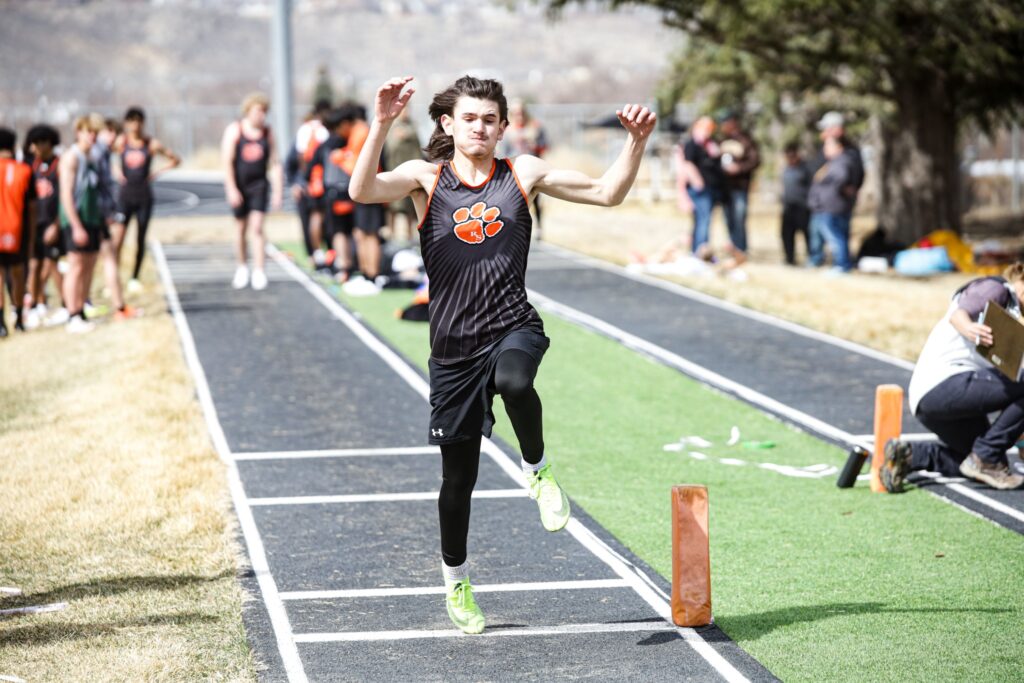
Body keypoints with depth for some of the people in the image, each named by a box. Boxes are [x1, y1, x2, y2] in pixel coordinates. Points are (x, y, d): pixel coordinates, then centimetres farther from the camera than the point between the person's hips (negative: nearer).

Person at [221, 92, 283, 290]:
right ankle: (242, 267, 24)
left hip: (259, 185, 1)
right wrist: (231, 189, -16)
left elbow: (275, 164, 6)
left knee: (257, 227, -10)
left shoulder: (267, 133, 5)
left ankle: (259, 272, -14)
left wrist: (277, 192, 1)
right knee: (240, 228, 7)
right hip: (238, 186, -1)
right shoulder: (234, 130, -4)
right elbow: (227, 161, -9)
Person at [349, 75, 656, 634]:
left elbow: (607, 193, 9)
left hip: (513, 327, -1)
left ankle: (537, 468, -10)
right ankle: (455, 578, 32)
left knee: (514, 382, -39)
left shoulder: (523, 173, 6)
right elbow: (362, 191, -17)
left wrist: (636, 143, -6)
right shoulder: (426, 177, 2)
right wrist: (382, 124, -29)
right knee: (458, 475, 8)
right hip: (453, 344, 1)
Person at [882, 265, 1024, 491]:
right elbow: (957, 314, -19)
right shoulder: (995, 288, 2)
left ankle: (908, 455, 8)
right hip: (943, 382, -11)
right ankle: (986, 457, -15)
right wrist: (968, 328, -42)